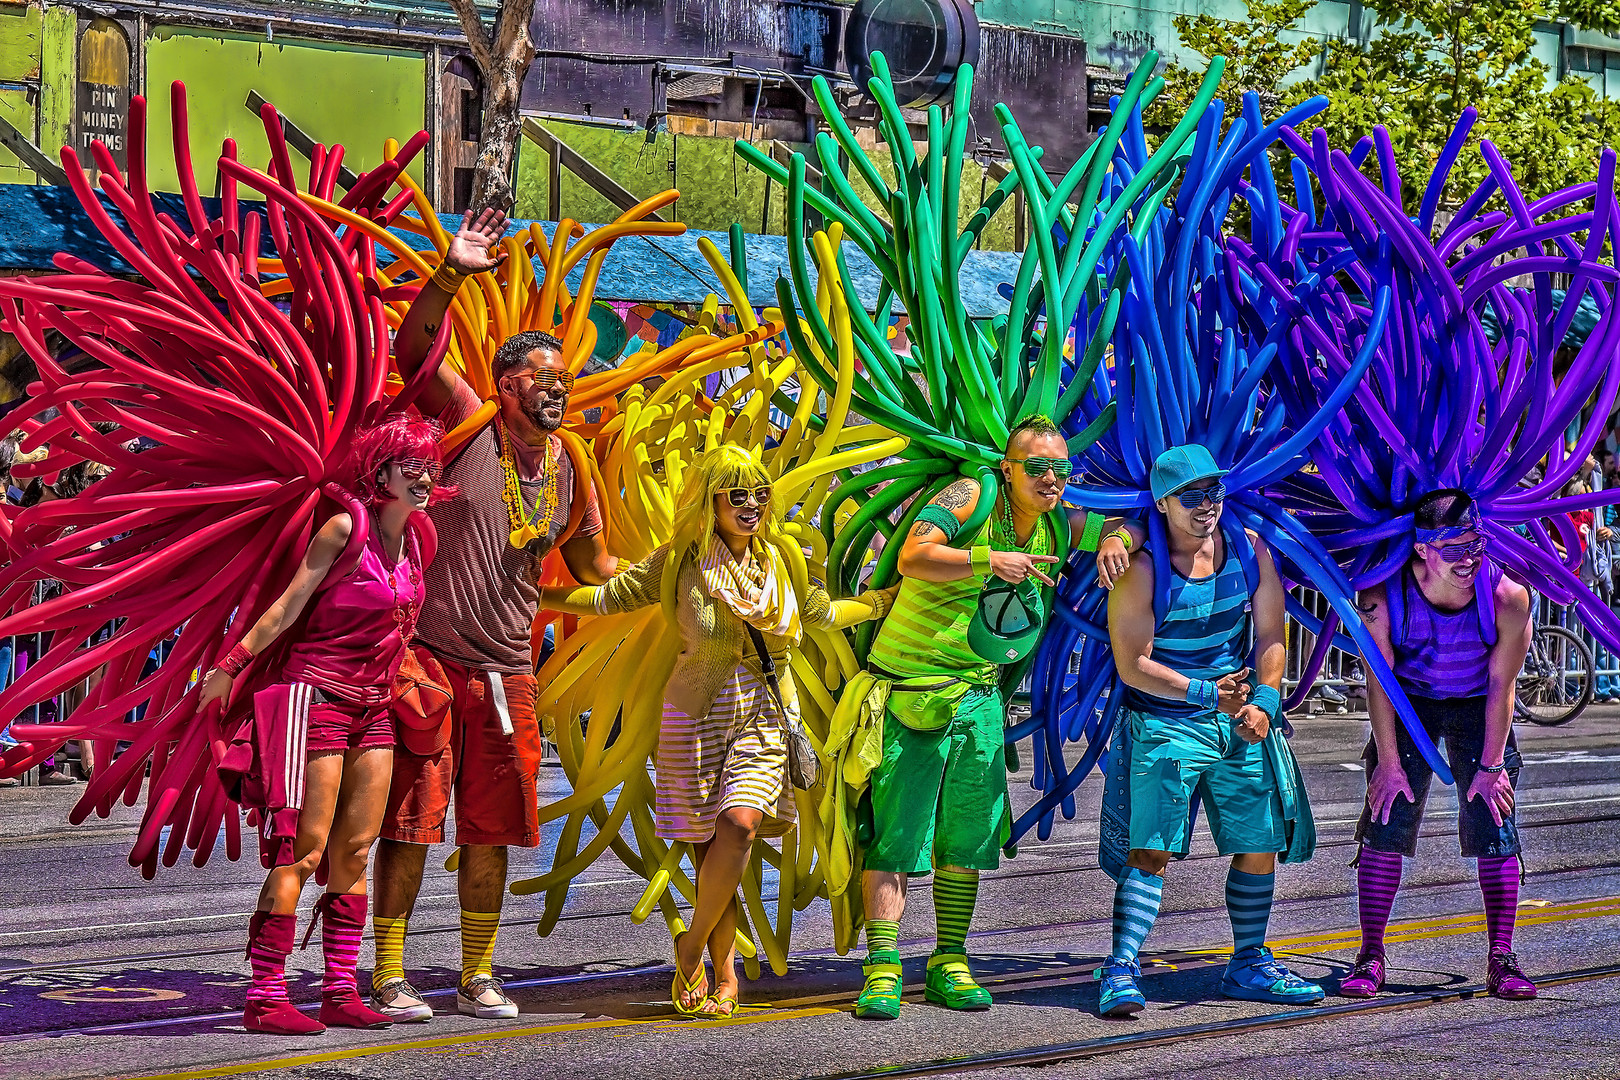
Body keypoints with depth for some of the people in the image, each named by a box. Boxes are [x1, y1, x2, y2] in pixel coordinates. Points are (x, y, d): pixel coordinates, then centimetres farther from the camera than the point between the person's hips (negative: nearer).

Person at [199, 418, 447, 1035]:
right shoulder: (345, 528, -10)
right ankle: (264, 999, -7)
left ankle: (340, 993, 11)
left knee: (355, 851, 6)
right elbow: (289, 605, -10)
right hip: (318, 695, -7)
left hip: (373, 706, 7)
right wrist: (230, 666, -10)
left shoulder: (416, 541, 10)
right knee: (304, 849, -9)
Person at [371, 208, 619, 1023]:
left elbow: (591, 567, 21)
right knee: (409, 817, -3)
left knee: (491, 829, 9)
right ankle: (388, 977, 3)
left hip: (506, 670, 5)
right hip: (428, 654, -5)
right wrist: (453, 274, -28)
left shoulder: (567, 469, 10)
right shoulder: (468, 425, -5)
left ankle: (478, 978, 19)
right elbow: (413, 352, -18)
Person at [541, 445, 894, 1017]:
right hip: (698, 717, -1)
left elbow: (824, 612, 21)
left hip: (765, 716, 1)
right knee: (710, 850, -3)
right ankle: (725, 974, 9)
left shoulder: (781, 558, 5)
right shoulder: (680, 562, -3)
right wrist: (528, 594, -1)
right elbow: (608, 597, 4)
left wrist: (898, 595, 21)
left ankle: (692, 944, -4)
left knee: (739, 824, -21)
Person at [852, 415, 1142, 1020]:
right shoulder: (971, 498, -15)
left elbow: (1132, 523, 16)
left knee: (967, 836, 7)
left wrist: (1116, 540, -8)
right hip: (910, 689, -6)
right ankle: (882, 969, -4)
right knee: (893, 832, -6)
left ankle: (949, 967, 15)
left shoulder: (1055, 523, 4)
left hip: (979, 698, 6)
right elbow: (913, 557, -29)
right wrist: (988, 560, -41)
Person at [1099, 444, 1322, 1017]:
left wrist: (1263, 703, -9)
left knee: (1260, 844, 7)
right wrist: (1209, 693, -22)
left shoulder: (1250, 549, 1)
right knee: (1152, 849, -15)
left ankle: (1249, 965, 22)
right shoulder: (1142, 568, -13)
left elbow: (1270, 637, 6)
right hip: (1165, 724, -5)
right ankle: (1121, 969, -14)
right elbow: (1132, 665, -15)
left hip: (1239, 724, 5)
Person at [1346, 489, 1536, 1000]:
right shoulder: (1383, 597, -28)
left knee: (1496, 829, -7)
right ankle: (1370, 957, 0)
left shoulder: (1508, 598, -28)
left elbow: (1501, 686, -17)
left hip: (1479, 706, 0)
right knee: (1385, 824, -6)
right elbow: (1379, 681, -16)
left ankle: (1501, 958, 0)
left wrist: (1490, 766, -12)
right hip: (1407, 704, 0)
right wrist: (1389, 762, -12)